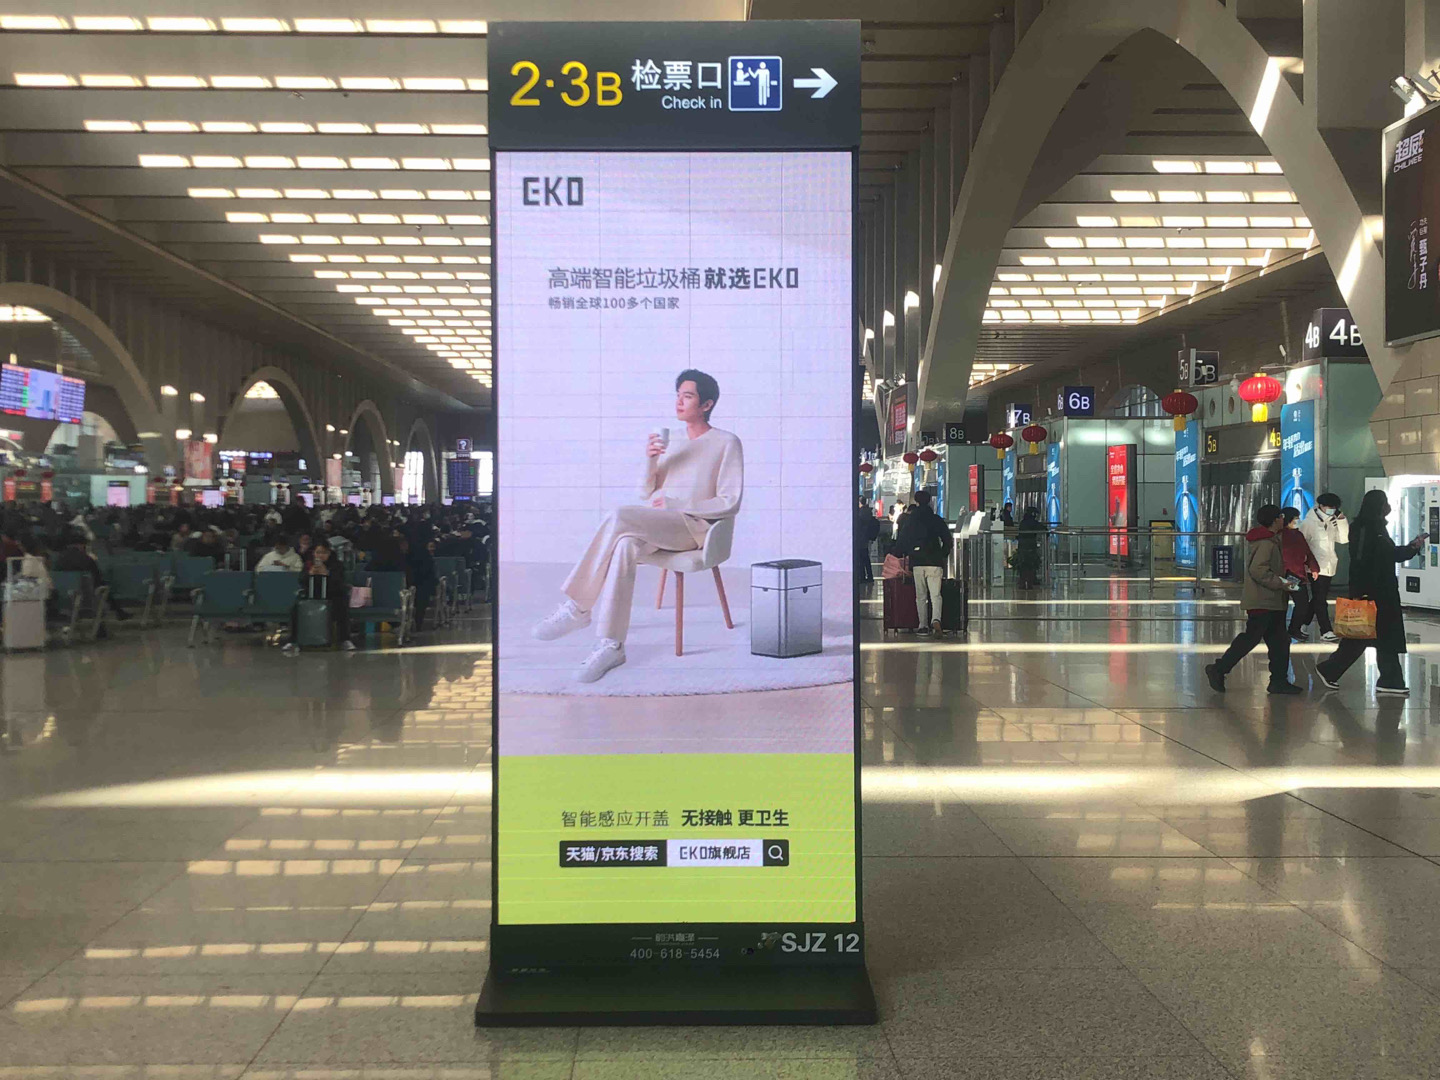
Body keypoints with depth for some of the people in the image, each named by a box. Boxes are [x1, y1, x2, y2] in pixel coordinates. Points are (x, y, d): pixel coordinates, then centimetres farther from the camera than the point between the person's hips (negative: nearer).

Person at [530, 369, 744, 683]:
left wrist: (673, 503, -9)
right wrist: (650, 460, 0)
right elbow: (645, 495, 20)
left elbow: (730, 503, -3)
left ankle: (576, 607, -26)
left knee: (618, 518, -32)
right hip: (655, 526, 5)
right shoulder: (671, 444, 25)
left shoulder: (727, 443, 6)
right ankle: (611, 645, -38)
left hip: (694, 525, -5)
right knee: (625, 545, -34)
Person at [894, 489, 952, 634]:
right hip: (935, 561, 0)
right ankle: (936, 620, -27)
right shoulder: (936, 519, 6)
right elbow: (948, 541, 8)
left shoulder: (909, 520, 4)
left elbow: (901, 540, 5)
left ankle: (923, 625, 8)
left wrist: (900, 556, 19)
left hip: (917, 561, 0)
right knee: (935, 594, -3)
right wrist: (943, 555, 21)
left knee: (921, 596, 9)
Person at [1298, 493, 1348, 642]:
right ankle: (1326, 631, -6)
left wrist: (1342, 521, -3)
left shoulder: (1331, 522, 14)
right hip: (1316, 567, -8)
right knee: (1320, 600, -7)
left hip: (1329, 567, 8)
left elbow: (1344, 539, 7)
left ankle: (1299, 626, 24)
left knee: (1318, 599, 13)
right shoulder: (1309, 522, -8)